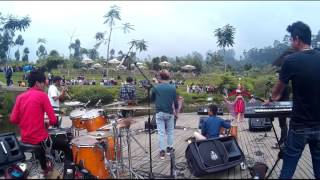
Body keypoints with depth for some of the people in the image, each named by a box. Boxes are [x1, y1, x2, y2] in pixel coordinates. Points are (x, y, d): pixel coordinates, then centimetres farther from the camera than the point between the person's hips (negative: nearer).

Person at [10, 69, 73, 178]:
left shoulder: (20, 97, 3)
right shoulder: (42, 95, -12)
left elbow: (13, 120, 0)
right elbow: (53, 120, -16)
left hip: (25, 139, 7)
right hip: (39, 139, -7)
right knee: (66, 147, 11)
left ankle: (44, 169, 50)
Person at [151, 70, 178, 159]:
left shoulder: (155, 87, -5)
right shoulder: (172, 88, -5)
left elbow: (152, 99, 7)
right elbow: (175, 102, -3)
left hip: (159, 113, -1)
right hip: (169, 113, 1)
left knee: (161, 133, 3)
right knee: (170, 132, 16)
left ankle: (162, 151, 5)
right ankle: (169, 148, 25)